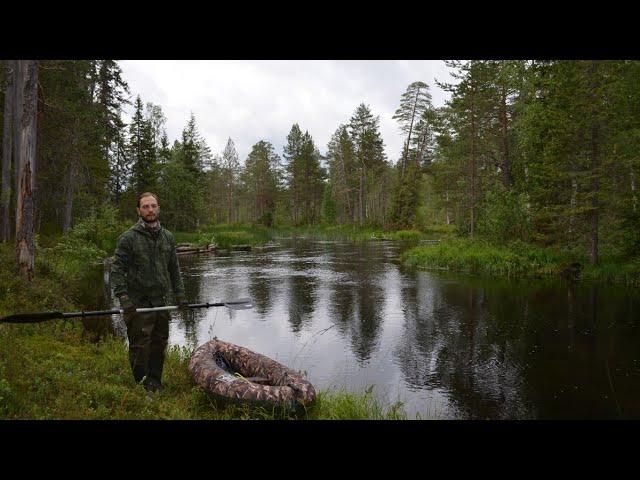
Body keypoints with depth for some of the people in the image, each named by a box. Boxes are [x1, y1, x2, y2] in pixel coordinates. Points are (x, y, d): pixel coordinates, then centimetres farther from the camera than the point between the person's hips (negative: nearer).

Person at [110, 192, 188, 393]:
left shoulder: (167, 237, 11)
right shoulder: (128, 237, -5)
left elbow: (174, 269, 17)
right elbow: (117, 269, -9)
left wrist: (180, 295, 11)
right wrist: (123, 297, -18)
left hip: (161, 302, 5)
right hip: (138, 303, -5)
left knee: (159, 344, 11)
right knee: (140, 346, -3)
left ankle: (155, 382, 26)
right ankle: (140, 385, 12)